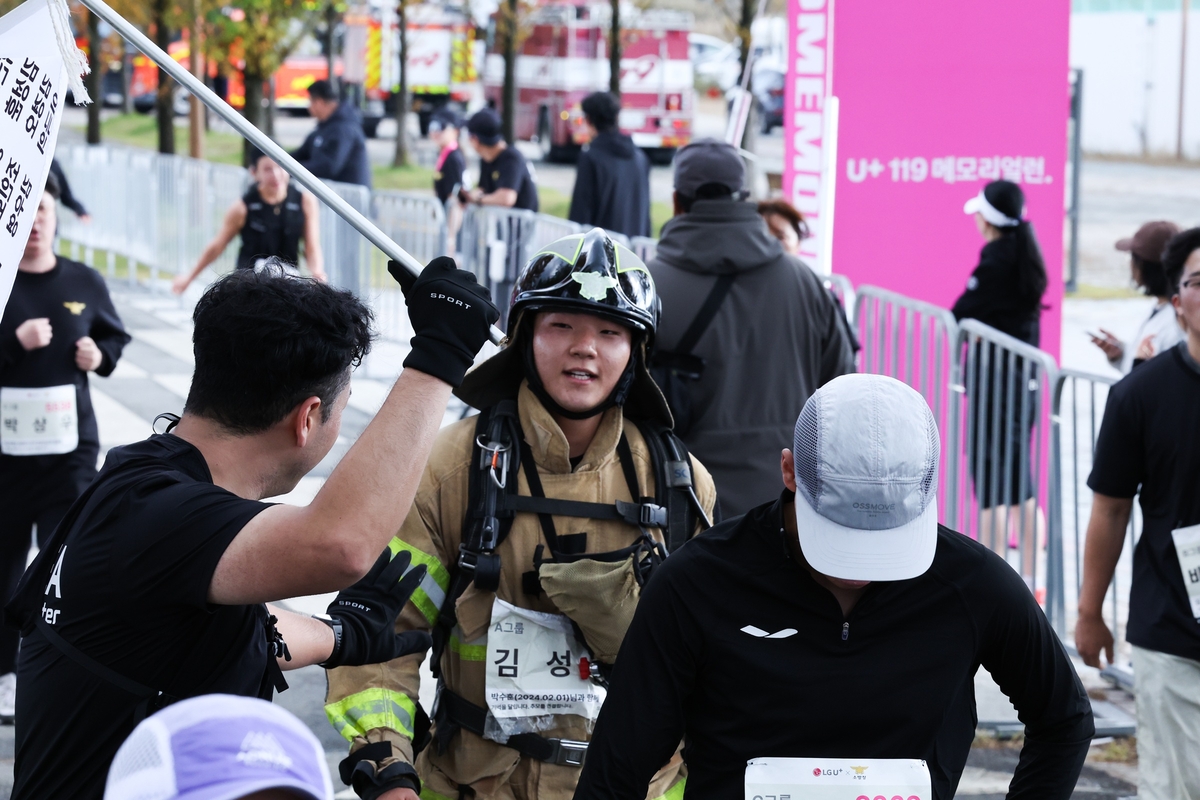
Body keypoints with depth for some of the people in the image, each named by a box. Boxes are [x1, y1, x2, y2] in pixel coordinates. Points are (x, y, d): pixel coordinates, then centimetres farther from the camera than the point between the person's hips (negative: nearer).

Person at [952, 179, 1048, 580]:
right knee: (1017, 474, 14)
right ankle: (1027, 580, 18)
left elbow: (961, 317, -14)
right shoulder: (1026, 256, 9)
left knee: (989, 473, -4)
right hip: (1025, 374, 8)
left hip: (994, 377, -8)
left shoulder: (995, 259, -15)